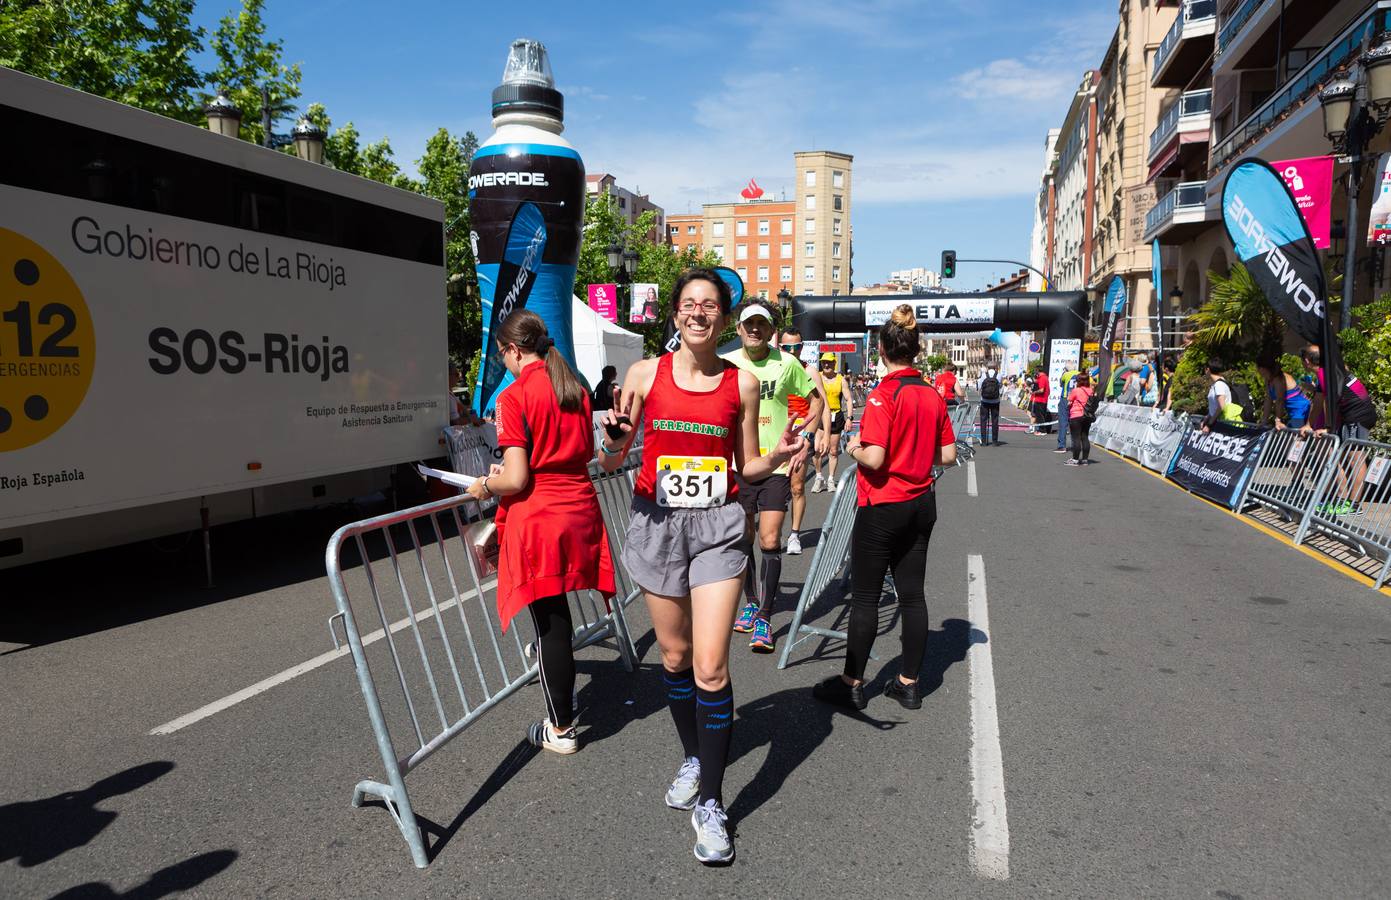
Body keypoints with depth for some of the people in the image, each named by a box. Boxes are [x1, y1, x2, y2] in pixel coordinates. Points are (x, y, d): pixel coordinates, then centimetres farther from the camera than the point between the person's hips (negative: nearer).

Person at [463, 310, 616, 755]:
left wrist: (485, 486, 5)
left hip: (538, 516, -6)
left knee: (551, 621, 3)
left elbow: (516, 480, -17)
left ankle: (561, 730, 16)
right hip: (580, 511, 7)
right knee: (558, 615, 22)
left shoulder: (514, 396, -12)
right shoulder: (577, 390, 9)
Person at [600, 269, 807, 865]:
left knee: (710, 669, -7)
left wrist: (779, 457, -12)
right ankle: (693, 759, 39)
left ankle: (710, 804, 8)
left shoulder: (742, 383, 1)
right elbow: (610, 464, 2)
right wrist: (615, 440, -20)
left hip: (717, 525, -1)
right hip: (656, 522, 1)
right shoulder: (645, 374, 0)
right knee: (675, 658, 14)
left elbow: (747, 469, 8)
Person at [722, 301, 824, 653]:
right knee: (743, 539, 12)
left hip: (776, 465, -2)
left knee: (770, 541, -8)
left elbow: (816, 397, 13)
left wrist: (805, 432, 3)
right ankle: (751, 602, 31)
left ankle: (764, 618, -1)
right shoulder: (726, 364, 0)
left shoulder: (787, 363, -3)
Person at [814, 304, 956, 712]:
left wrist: (854, 449, -2)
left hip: (882, 506, -6)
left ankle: (852, 683, 13)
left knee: (865, 597, 3)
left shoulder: (883, 396, -17)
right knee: (912, 594, 11)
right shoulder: (933, 396, 2)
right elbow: (948, 454, 6)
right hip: (921, 504, 7)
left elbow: (874, 459, -22)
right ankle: (908, 682, 20)